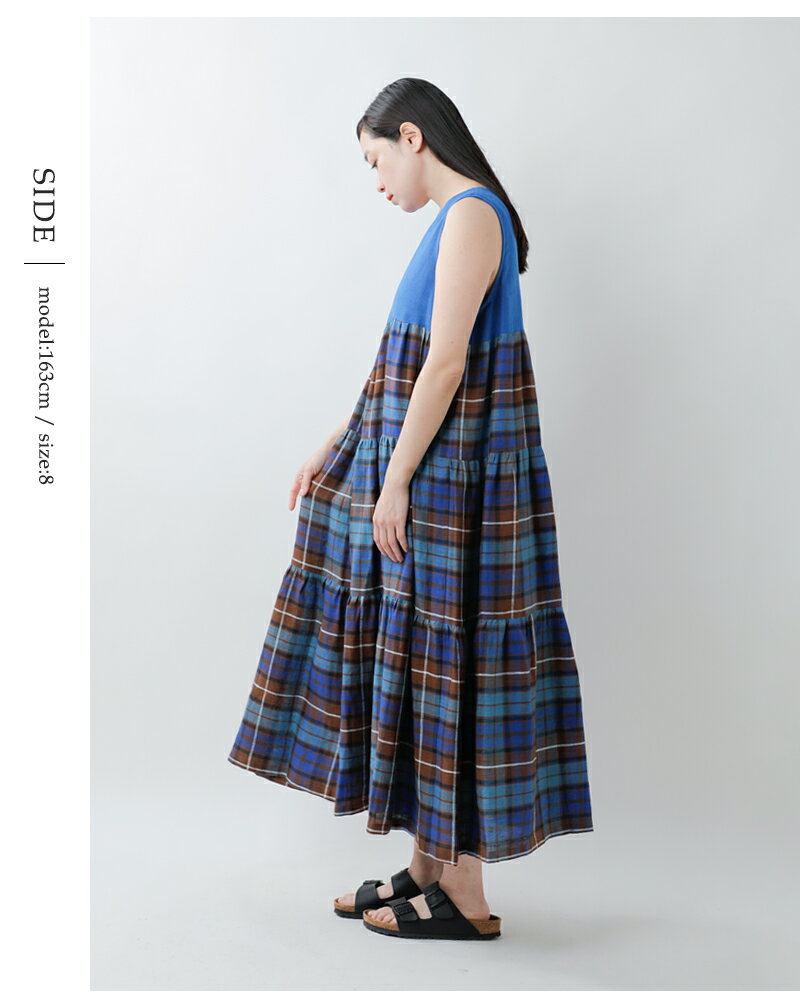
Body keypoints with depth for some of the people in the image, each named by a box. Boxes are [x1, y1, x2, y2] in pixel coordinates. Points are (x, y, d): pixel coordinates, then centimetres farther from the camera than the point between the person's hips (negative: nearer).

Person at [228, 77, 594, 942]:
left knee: (446, 658, -4)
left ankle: (464, 898, 9)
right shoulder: (456, 218, 19)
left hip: (450, 476, -10)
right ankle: (429, 865, 24)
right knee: (418, 658, 12)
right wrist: (334, 447, 20)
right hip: (424, 468, 10)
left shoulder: (471, 213, -11)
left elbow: (446, 362, -19)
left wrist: (394, 478, -18)